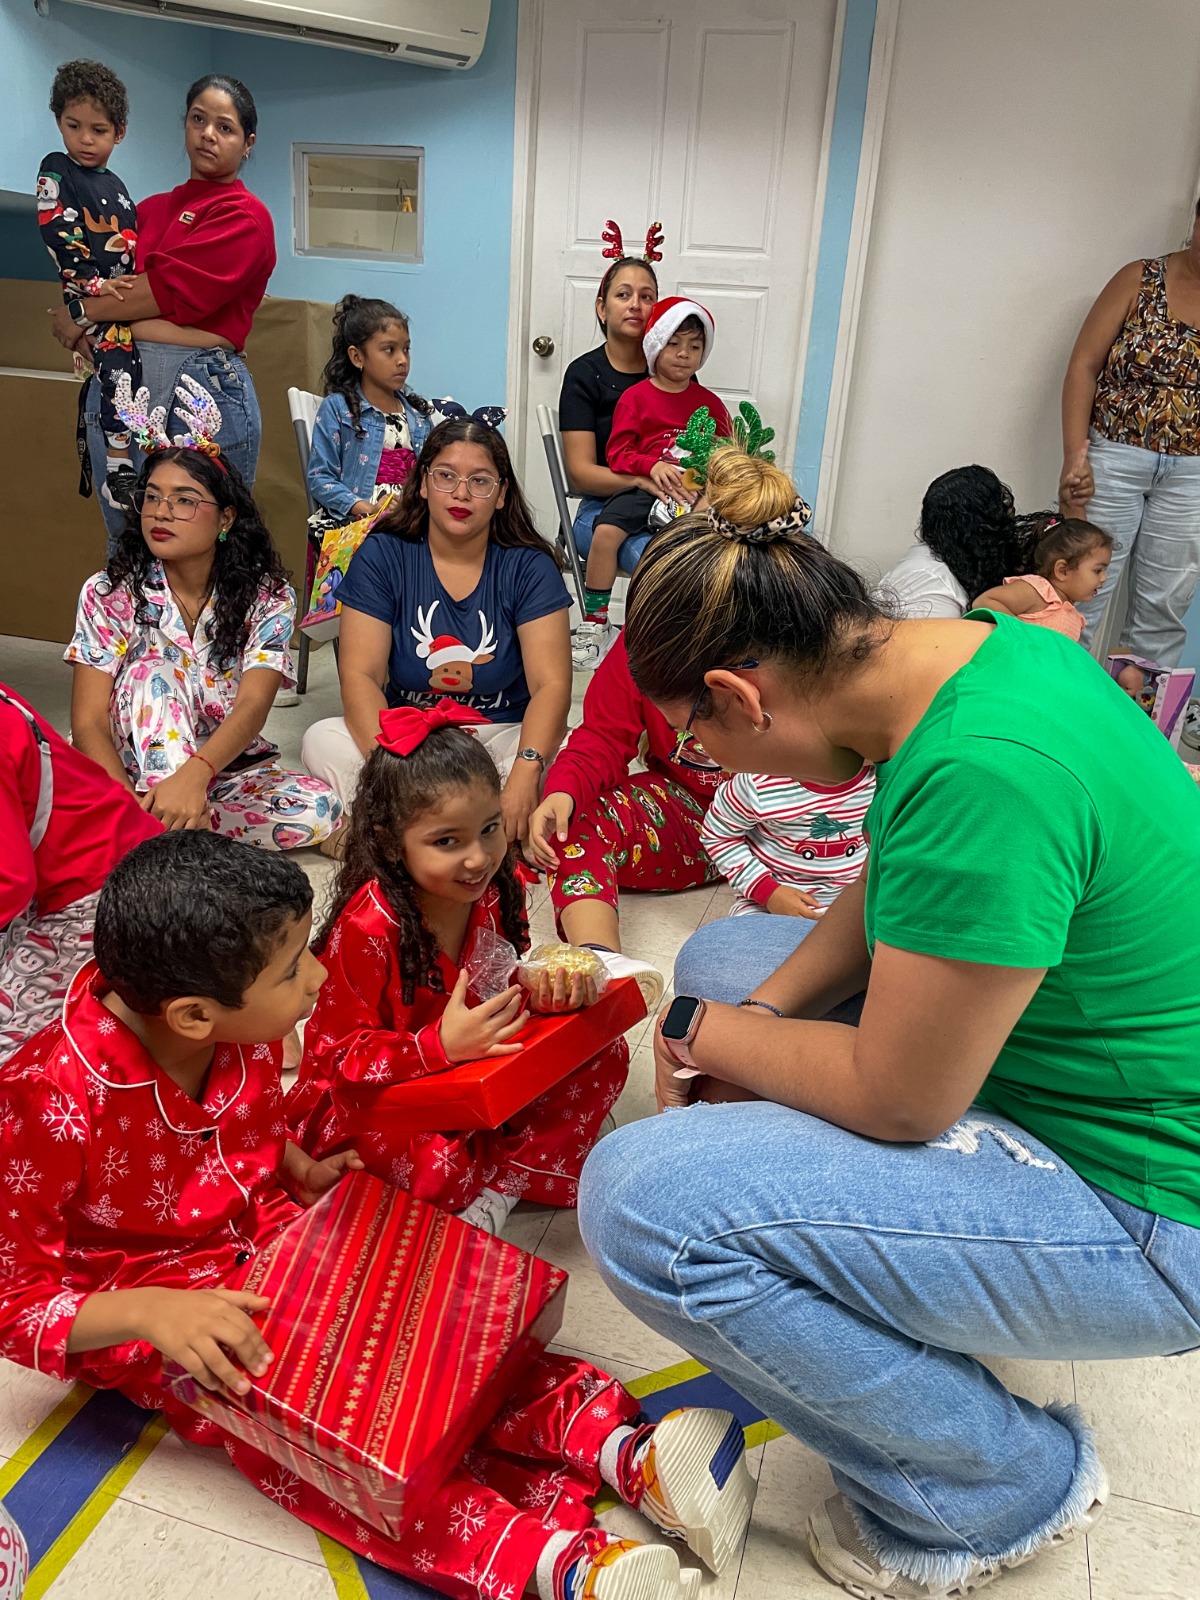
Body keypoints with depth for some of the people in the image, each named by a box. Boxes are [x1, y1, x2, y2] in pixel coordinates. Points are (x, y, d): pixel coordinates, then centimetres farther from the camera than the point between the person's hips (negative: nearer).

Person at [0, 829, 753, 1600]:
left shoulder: (245, 1031, -10)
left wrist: (305, 1174, -8)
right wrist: (150, 1312, -35)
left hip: (266, 1234, 6)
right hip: (131, 1312, -5)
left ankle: (622, 1449, -24)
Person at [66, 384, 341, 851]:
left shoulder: (267, 597, -8)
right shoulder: (108, 594, -7)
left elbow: (253, 706, -24)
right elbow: (89, 723, -14)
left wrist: (193, 776, -44)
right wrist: (130, 801, -35)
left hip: (229, 768, 1)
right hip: (134, 769, -1)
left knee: (319, 809, -27)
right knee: (155, 674, -28)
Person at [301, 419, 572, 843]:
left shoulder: (530, 567, -3)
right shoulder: (381, 556, -3)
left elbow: (551, 684, -13)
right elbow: (360, 675, -12)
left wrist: (525, 773, -33)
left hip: (501, 737, 0)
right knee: (323, 740, -27)